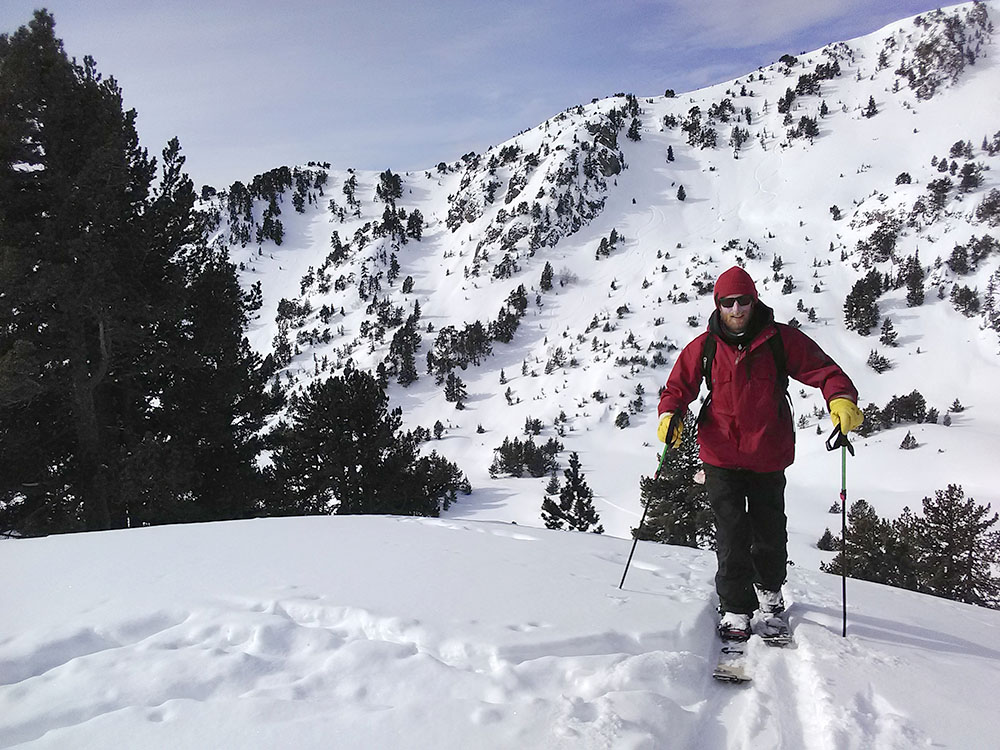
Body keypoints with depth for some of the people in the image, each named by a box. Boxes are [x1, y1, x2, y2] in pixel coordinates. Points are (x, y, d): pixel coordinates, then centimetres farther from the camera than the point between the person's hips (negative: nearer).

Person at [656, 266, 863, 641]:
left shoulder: (780, 340, -3)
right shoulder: (704, 347, 0)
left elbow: (822, 369, -3)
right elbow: (679, 386, 7)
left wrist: (841, 399, -22)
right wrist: (670, 414, -13)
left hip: (768, 457, 1)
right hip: (721, 457, 0)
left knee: (770, 532, 15)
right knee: (732, 535, -4)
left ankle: (769, 587, 43)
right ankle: (735, 608, 10)